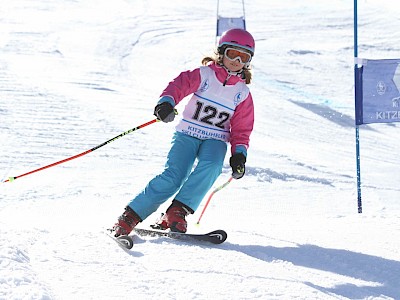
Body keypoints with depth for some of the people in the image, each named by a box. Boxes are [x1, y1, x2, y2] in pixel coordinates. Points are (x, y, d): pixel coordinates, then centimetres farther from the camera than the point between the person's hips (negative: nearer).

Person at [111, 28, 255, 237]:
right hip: (187, 133, -2)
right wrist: (166, 102, -36)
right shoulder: (204, 75, 1)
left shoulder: (243, 94, 10)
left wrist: (239, 154, -5)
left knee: (210, 167, -33)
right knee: (172, 177, -23)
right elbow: (180, 84, -15)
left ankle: (177, 212, -31)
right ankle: (130, 216, -17)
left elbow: (241, 129, 12)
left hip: (215, 140, 2)